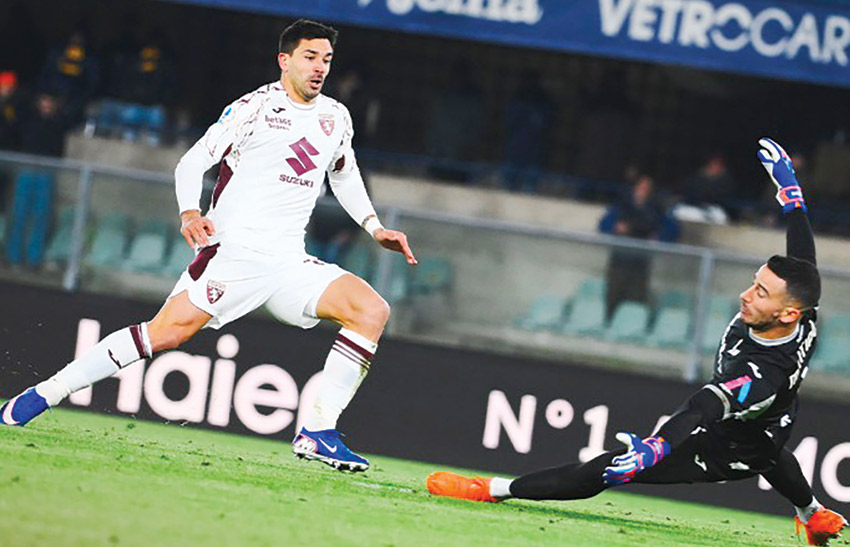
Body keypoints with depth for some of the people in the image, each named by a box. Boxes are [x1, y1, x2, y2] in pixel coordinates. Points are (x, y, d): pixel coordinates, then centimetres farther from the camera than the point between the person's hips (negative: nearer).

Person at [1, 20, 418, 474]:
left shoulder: (336, 118, 15)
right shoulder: (254, 108, -2)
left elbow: (345, 175, 34)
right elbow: (192, 163, -3)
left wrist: (374, 227, 23)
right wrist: (190, 213, -21)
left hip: (288, 262, 6)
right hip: (235, 248, -6)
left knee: (372, 310, -12)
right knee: (168, 331, -21)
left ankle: (317, 434, -13)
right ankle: (46, 393, -11)